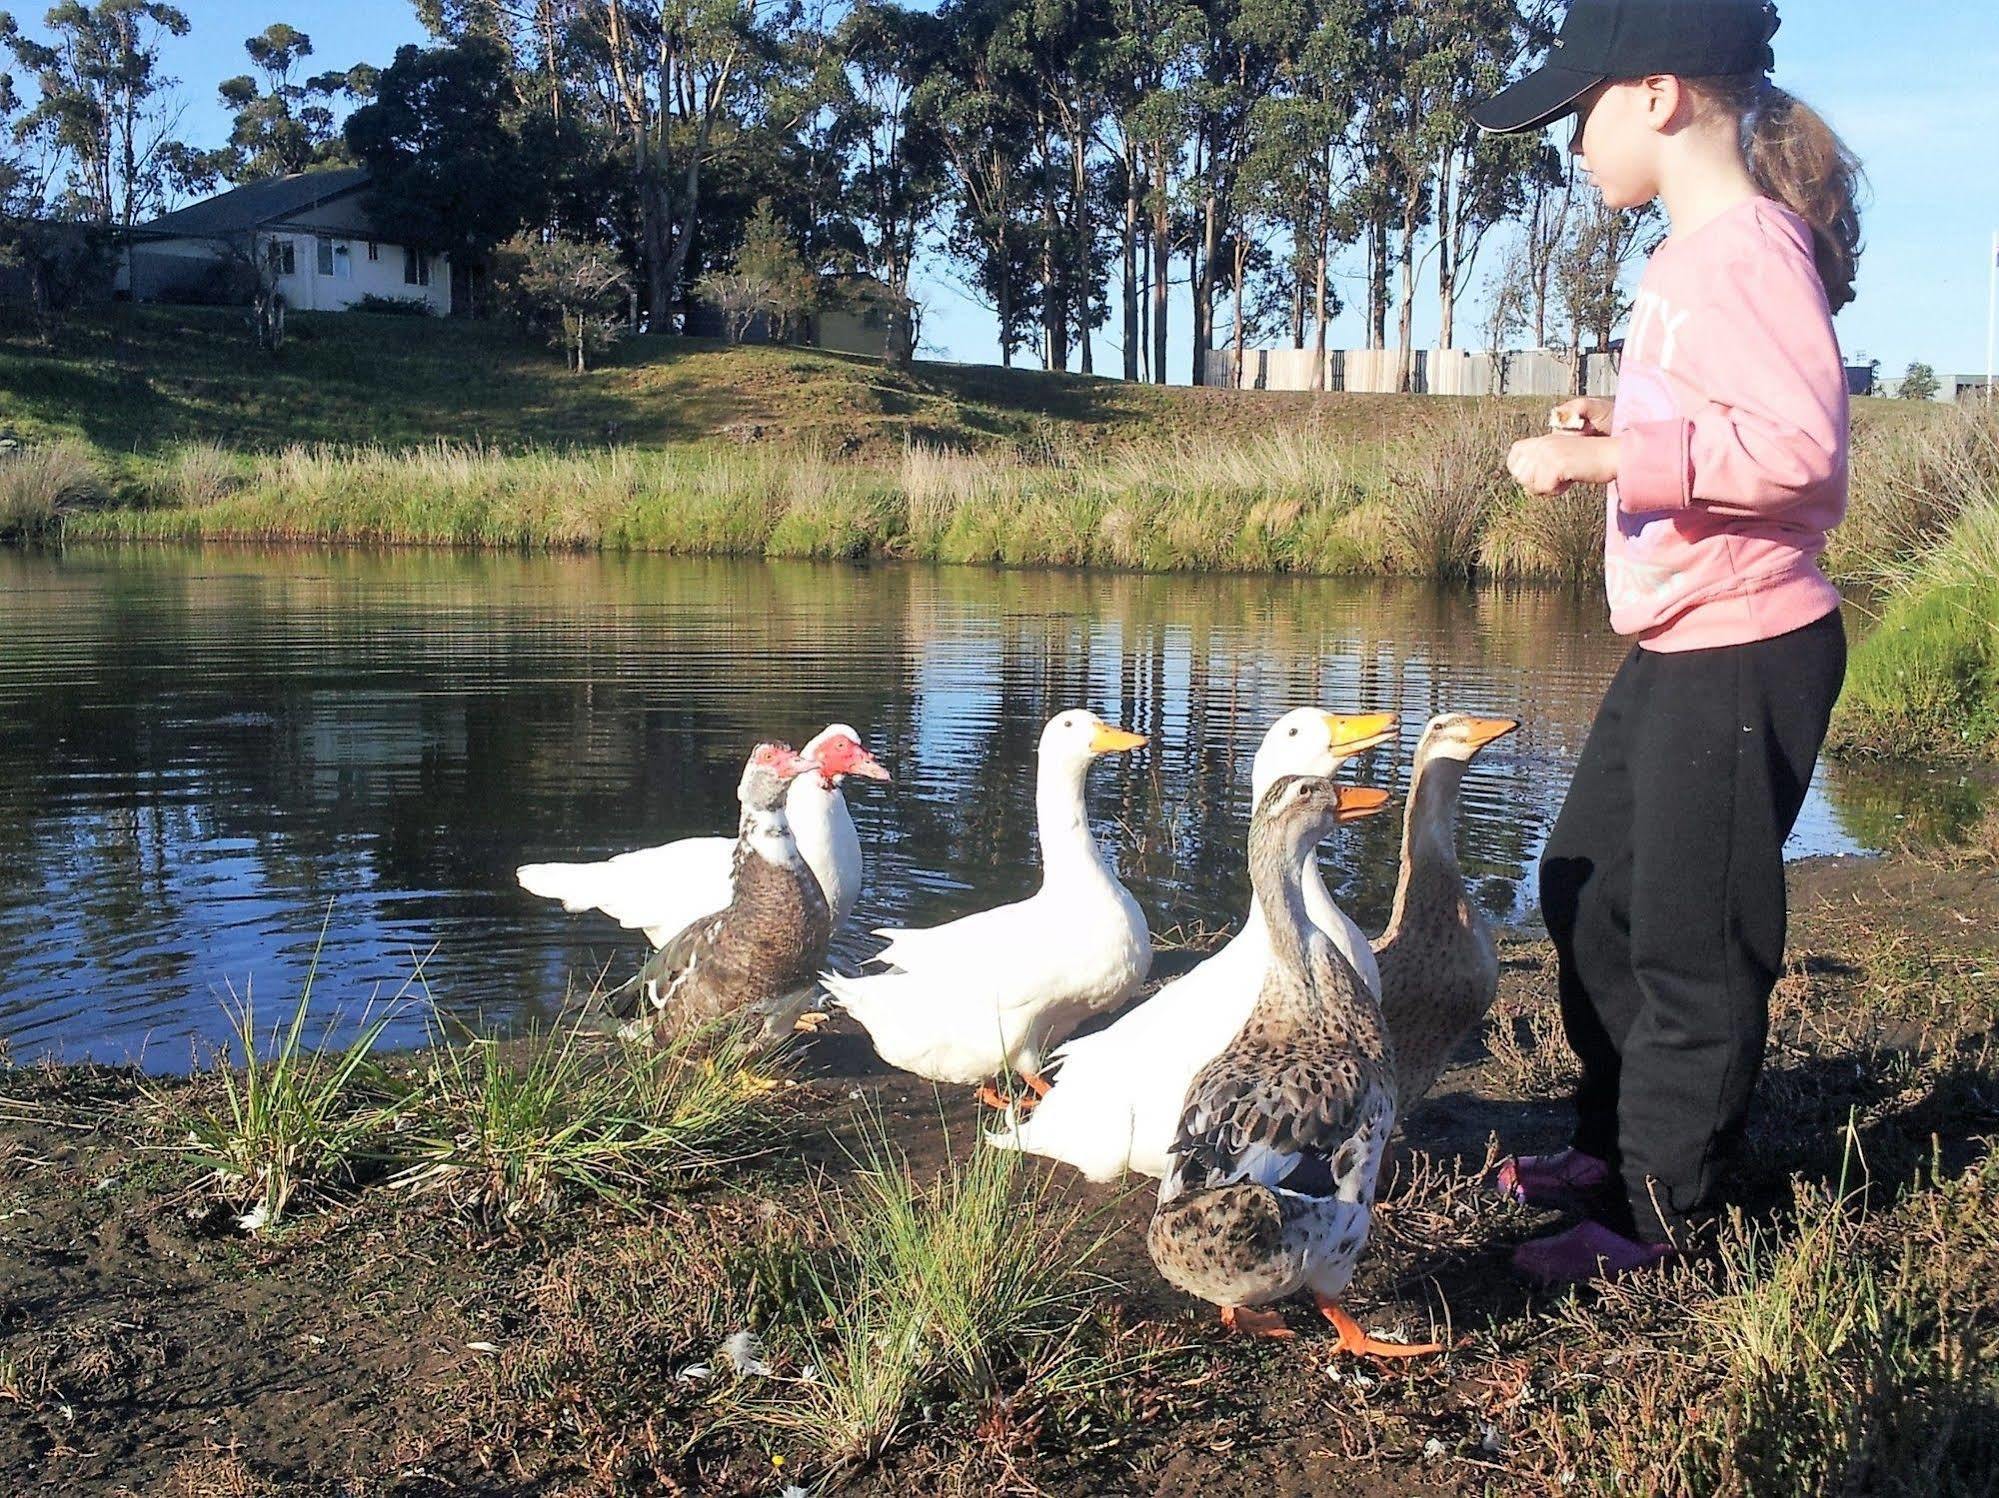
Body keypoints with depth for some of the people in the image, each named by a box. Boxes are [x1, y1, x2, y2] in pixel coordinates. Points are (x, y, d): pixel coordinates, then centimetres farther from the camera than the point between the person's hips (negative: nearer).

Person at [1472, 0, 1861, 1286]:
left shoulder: (1747, 247, -17)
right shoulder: (1690, 256, 12)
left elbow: (1803, 451, -28)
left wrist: (1612, 456, -26)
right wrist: (1621, 434, 8)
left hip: (1745, 653, -10)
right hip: (1674, 647, 10)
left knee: (1692, 939, 0)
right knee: (1587, 885, 19)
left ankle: (1663, 1212, 15)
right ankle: (1614, 1141, 35)